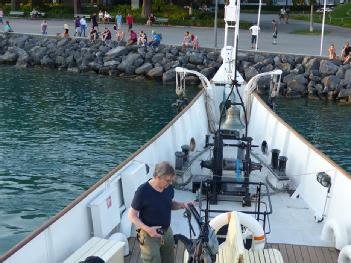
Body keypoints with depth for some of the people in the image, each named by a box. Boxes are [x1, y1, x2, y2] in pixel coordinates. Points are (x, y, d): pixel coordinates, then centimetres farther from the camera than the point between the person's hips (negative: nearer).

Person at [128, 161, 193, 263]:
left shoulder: (169, 188, -6)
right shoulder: (143, 191, -23)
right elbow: (131, 215, -16)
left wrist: (183, 205, -7)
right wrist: (147, 229, -28)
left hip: (167, 232, 6)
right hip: (149, 235, -6)